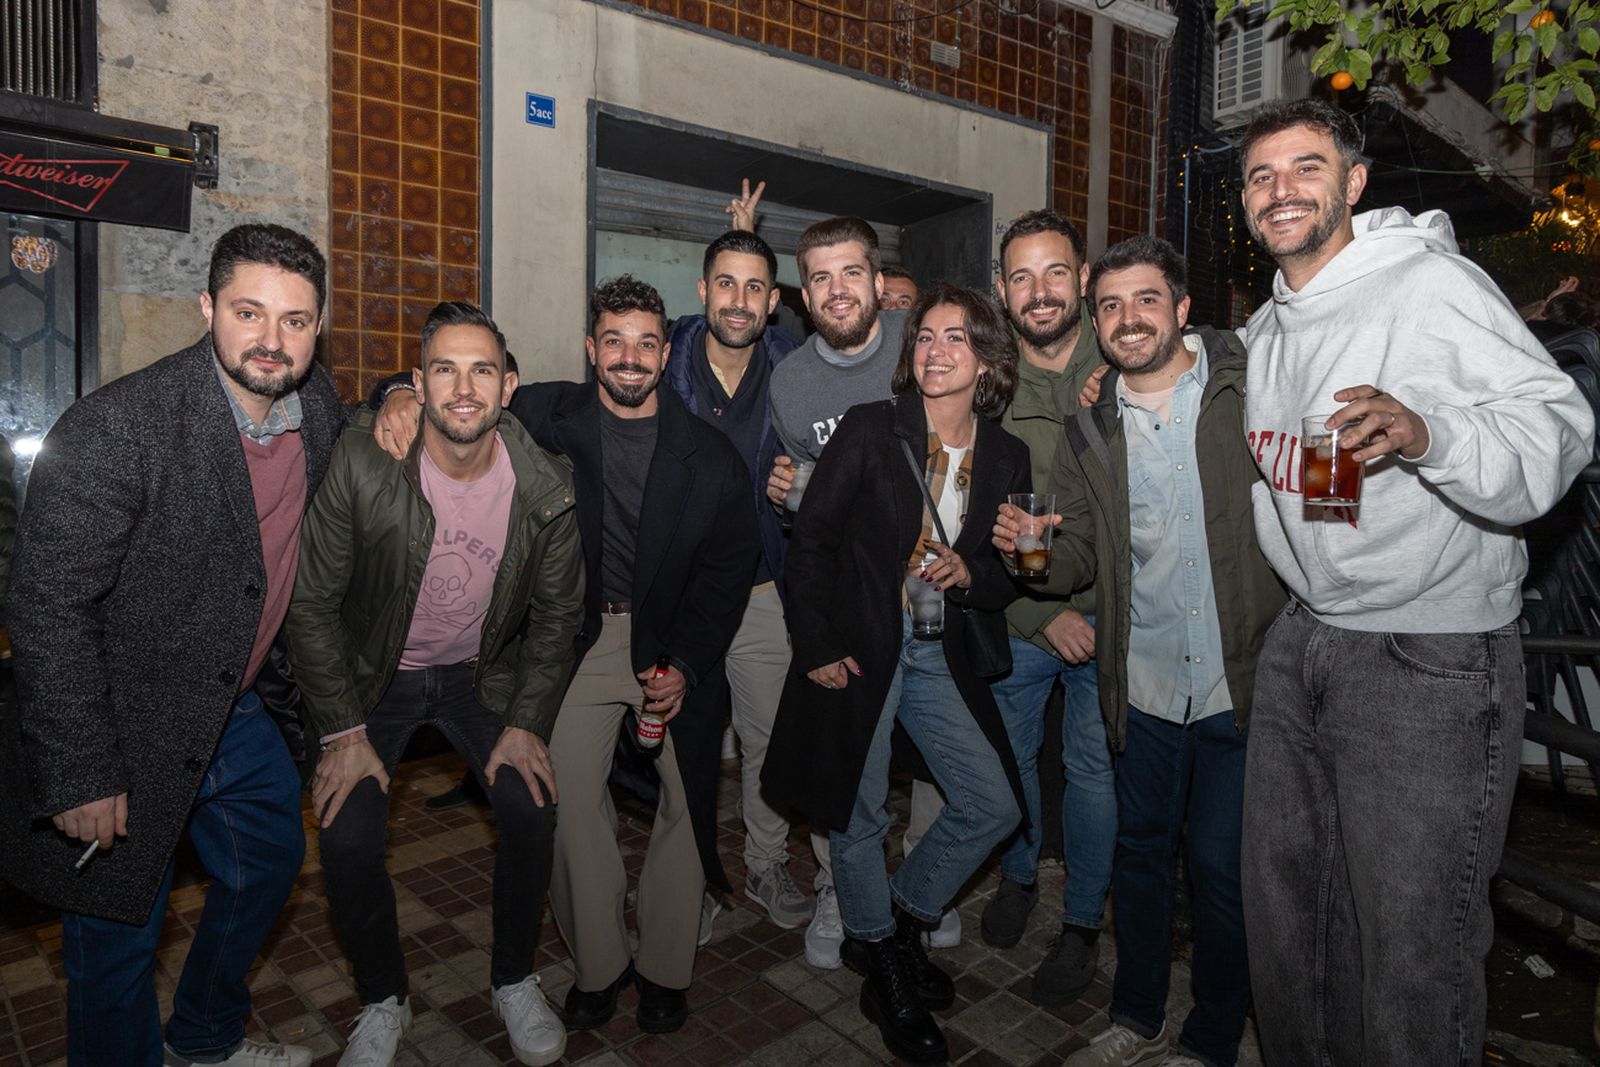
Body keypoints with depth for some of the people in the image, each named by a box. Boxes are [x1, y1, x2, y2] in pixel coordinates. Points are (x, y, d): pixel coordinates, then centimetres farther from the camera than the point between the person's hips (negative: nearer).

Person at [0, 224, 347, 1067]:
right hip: (124, 728, -7)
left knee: (269, 860, 24)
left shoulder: (314, 402, -5)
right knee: (118, 941, 9)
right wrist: (80, 775, -20)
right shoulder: (115, 428, -25)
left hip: (235, 710, 7)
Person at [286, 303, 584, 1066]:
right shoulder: (361, 462, -23)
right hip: (373, 677, -1)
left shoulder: (545, 488, -17)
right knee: (346, 838, -13)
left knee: (532, 811, -13)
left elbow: (556, 615, -4)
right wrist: (344, 732, -13)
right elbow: (312, 603, -14)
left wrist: (527, 723, -9)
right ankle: (383, 1001, 18)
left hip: (480, 674, 1)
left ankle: (515, 981, 16)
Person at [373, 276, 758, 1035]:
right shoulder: (552, 416, -4)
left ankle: (663, 968, 24)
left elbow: (727, 571, -3)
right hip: (582, 635, 1)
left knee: (688, 798, 1)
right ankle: (597, 964, 19)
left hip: (675, 642, 0)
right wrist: (402, 397, -16)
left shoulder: (709, 455, -7)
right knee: (569, 794, -4)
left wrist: (685, 665, -10)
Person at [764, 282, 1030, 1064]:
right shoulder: (870, 430, -9)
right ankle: (884, 970, 33)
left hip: (941, 656, 4)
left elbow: (1008, 575, 11)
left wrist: (969, 575, -12)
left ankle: (898, 921, 31)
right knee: (858, 818, 7)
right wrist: (817, 648, -12)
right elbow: (811, 539, -9)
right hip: (859, 647, -4)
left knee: (994, 805, 4)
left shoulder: (1006, 456, 2)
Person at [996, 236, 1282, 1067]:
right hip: (1144, 685, 3)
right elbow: (1076, 556, 7)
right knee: (1140, 851, 17)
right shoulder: (1089, 429, 6)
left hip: (1242, 682, -3)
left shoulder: (1251, 387, -4)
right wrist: (1031, 551, -15)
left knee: (1221, 867, 8)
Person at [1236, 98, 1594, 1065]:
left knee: (1413, 942, 1)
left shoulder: (1431, 282, -10)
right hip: (1302, 638, 7)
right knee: (1283, 902, 17)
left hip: (1431, 657, -7)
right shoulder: (1267, 328, 13)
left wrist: (1428, 433, -37)